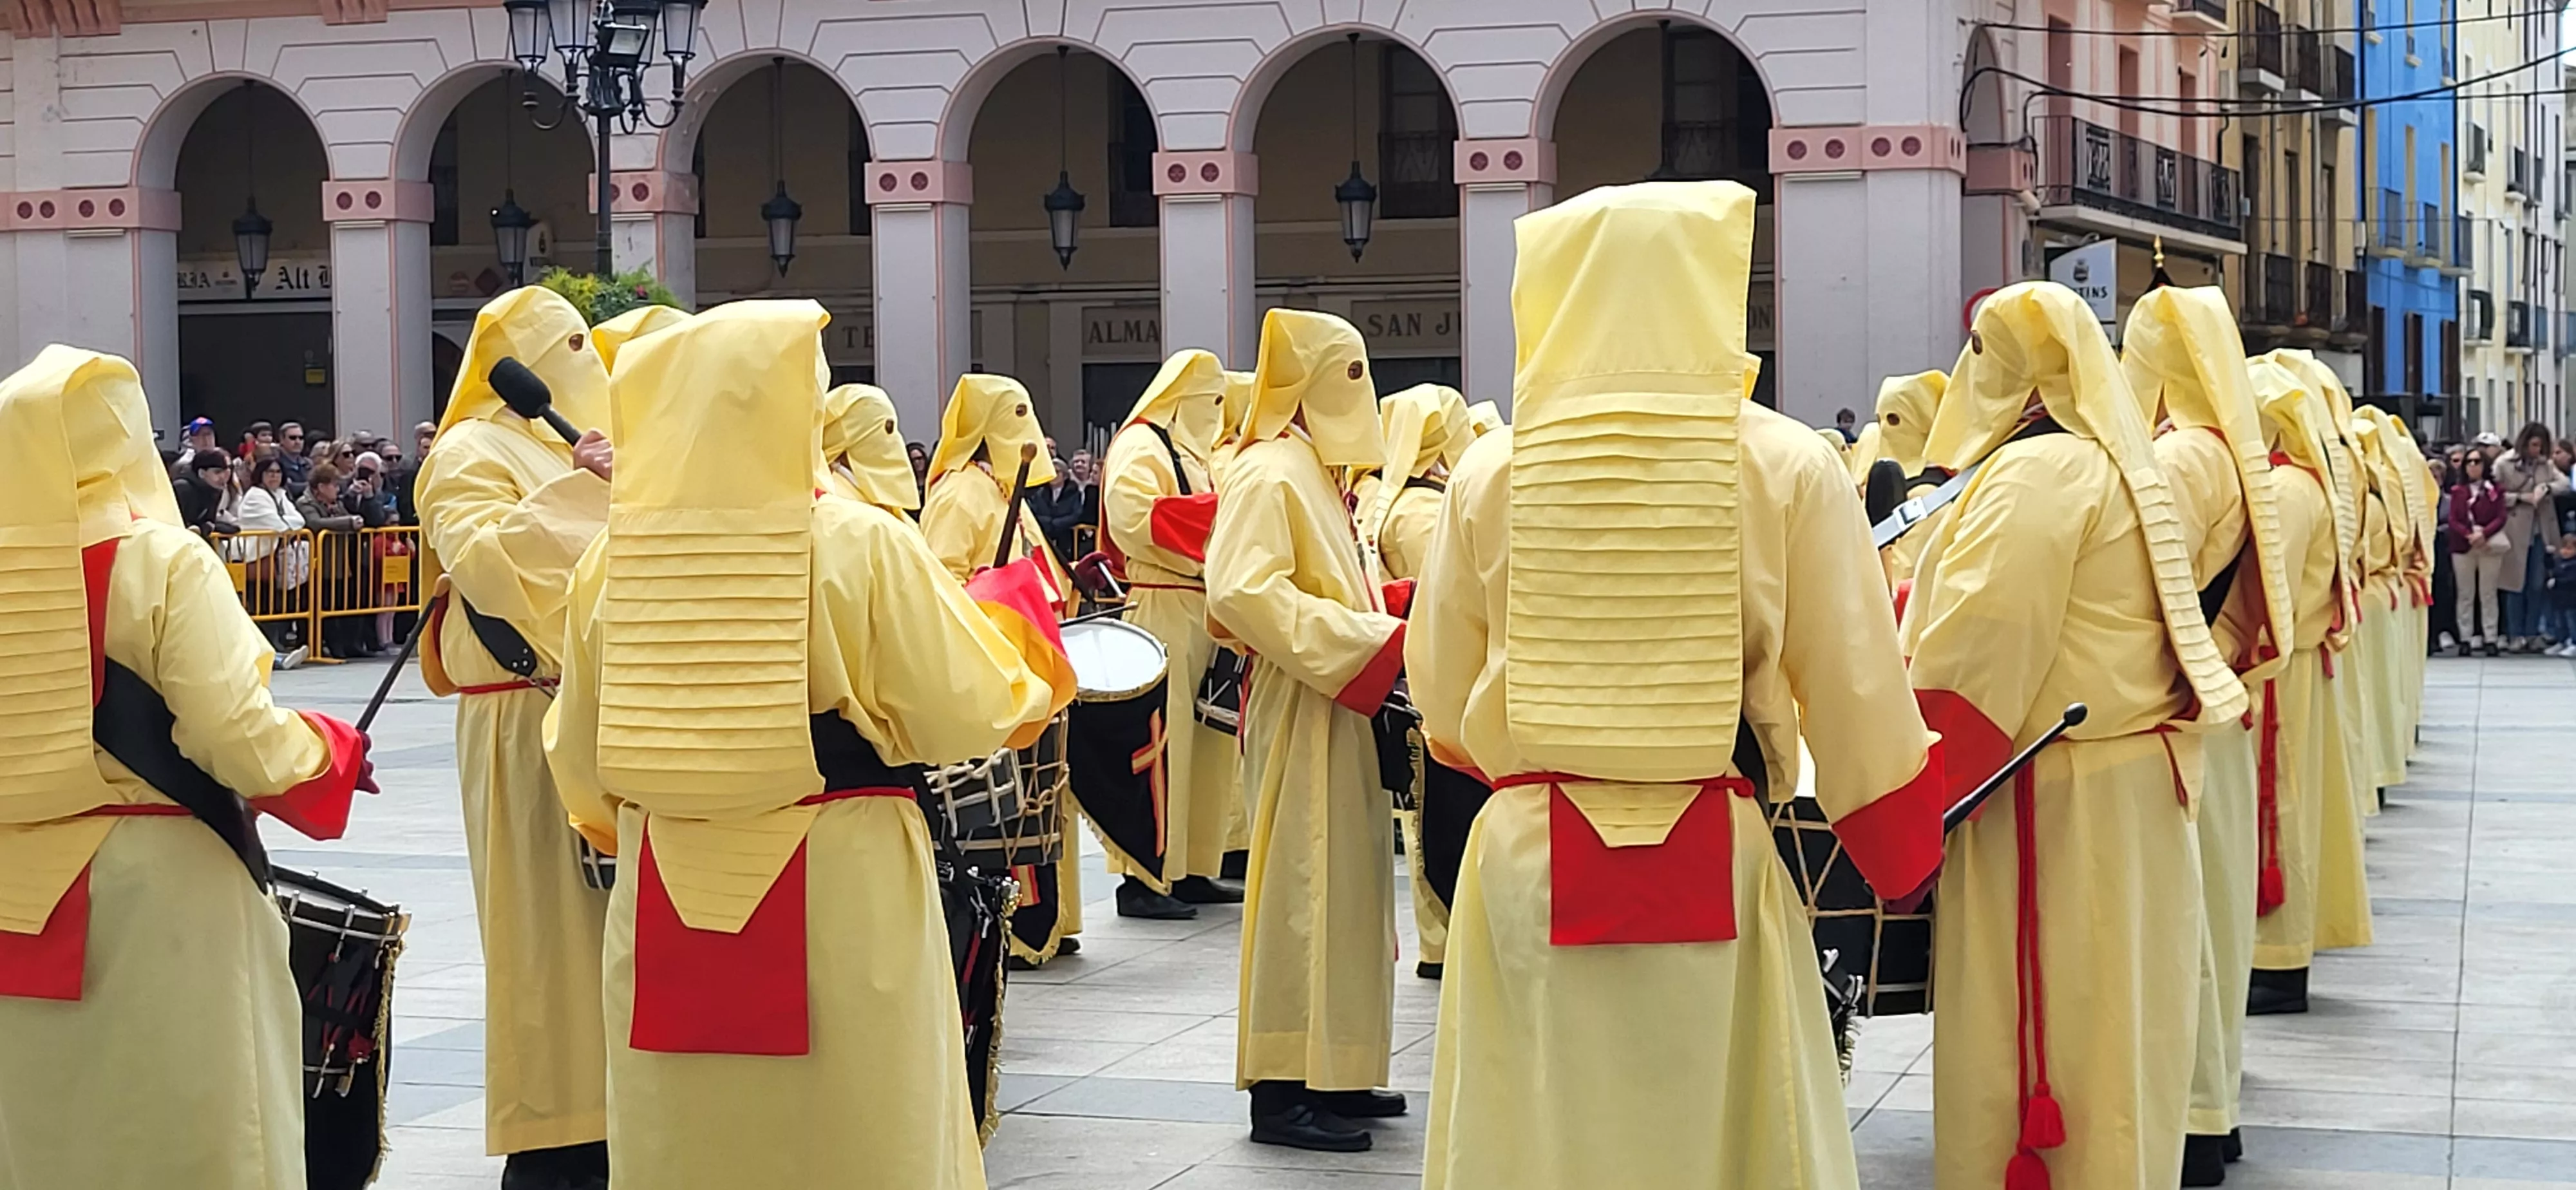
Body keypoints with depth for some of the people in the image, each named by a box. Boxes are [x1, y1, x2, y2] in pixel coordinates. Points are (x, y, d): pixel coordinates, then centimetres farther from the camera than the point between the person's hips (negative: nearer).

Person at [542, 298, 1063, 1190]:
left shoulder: (614, 558, -2)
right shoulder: (863, 547, -13)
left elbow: (580, 757, 6)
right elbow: (962, 717, -10)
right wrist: (1029, 676, 11)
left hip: (667, 900, 4)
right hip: (842, 892, -3)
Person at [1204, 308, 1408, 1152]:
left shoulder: (1313, 472, 18)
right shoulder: (1269, 474, -13)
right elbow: (1242, 591, -25)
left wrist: (1382, 631, 6)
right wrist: (1371, 645, -23)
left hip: (1340, 709, 10)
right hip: (1300, 710, -10)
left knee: (1344, 882, 12)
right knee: (1301, 884, -8)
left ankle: (1331, 1072, 18)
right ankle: (1282, 1091, -5)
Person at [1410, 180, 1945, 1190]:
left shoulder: (1491, 472, -1)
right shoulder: (1789, 469, -5)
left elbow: (1440, 699, 6)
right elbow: (1860, 695, -4)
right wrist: (1906, 854, 12)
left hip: (1526, 866, 1)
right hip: (1713, 872, -1)